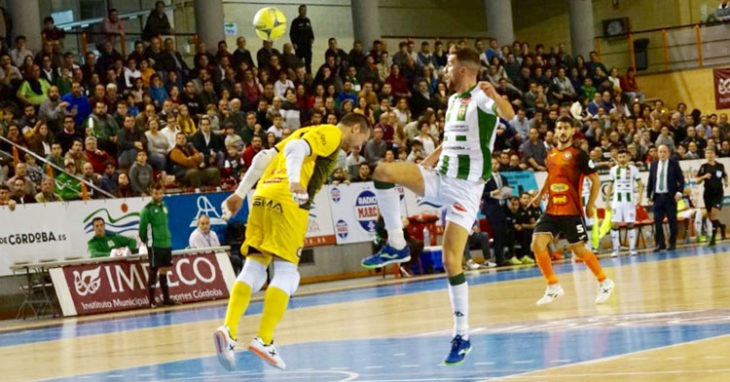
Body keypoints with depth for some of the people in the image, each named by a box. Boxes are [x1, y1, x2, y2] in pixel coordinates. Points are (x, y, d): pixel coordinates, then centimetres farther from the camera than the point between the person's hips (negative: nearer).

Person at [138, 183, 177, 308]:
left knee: (164, 270, 13)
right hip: (154, 246, -7)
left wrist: (167, 238, 13)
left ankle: (166, 298, 19)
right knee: (154, 271, -2)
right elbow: (142, 227, -8)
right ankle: (152, 300, 3)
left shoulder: (164, 207, 11)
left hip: (166, 244, 7)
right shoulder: (147, 209, -10)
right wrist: (144, 240, 1)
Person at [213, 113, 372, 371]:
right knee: (286, 273, -5)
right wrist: (295, 182, -31)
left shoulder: (308, 131, 29)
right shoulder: (332, 134, 4)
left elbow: (264, 157, 24)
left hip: (263, 196, 8)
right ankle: (263, 340, -11)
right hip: (287, 201, -8)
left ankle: (228, 329, -12)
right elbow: (295, 149, -15)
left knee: (254, 269, 4)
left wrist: (240, 194, 24)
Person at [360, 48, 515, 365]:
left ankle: (462, 335, 0)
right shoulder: (454, 99, 16)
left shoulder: (482, 97, -10)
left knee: (451, 260, -12)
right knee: (382, 171, -16)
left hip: (466, 187, -7)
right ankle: (397, 246, -7)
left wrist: (496, 96, -54)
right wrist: (427, 162, 21)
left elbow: (509, 116, -32)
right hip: (440, 178, 7)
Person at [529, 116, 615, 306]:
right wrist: (540, 195, 16)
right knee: (537, 244, -10)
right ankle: (553, 287, 3)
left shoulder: (578, 154, -7)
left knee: (580, 250, 1)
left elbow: (595, 181, -6)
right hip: (551, 210, 5)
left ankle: (605, 282, 22)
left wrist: (590, 205, -10)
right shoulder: (550, 154, 10)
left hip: (571, 211, -5)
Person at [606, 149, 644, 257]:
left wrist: (639, 197, -11)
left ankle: (632, 248, 5)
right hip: (617, 200, 1)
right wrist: (607, 200, 6)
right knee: (615, 224, -6)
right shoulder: (613, 170, 6)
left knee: (630, 224, -2)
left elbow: (640, 184, 3)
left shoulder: (633, 169, 1)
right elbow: (610, 186, 12)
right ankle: (616, 248, -1)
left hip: (629, 199, -1)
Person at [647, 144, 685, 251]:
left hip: (670, 197, -3)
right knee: (657, 221, 1)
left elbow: (681, 179, 1)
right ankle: (660, 243, 9)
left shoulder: (674, 164, 2)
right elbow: (650, 180, 12)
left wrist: (679, 192, -11)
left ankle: (672, 243, 9)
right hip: (657, 197, 3)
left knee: (672, 221, 1)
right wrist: (648, 195, 7)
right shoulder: (653, 165, 10)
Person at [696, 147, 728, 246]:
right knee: (710, 216, 8)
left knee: (714, 213, -16)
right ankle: (721, 226, 40)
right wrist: (704, 176, -19)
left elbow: (725, 176, 22)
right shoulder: (704, 167, 0)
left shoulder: (720, 166, 2)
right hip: (708, 193, 2)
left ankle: (713, 237, -13)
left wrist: (726, 182, 2)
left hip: (718, 193, -2)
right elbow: (698, 181, -1)